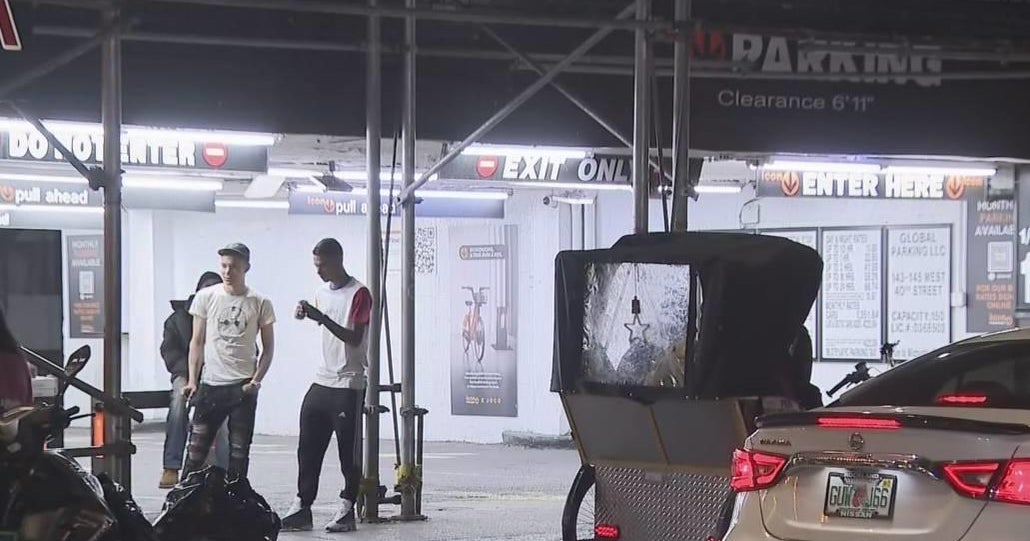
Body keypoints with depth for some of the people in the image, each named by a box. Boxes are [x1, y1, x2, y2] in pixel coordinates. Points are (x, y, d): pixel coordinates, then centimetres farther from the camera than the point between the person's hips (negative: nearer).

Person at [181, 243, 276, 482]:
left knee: (239, 451, 5)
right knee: (197, 447, -1)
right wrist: (192, 381, -1)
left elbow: (268, 348, 6)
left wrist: (256, 381, -7)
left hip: (243, 387, 0)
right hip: (210, 384, 0)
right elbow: (197, 342, 7)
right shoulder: (205, 297, 3)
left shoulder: (260, 304, 1)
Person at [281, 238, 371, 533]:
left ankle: (347, 509, 3)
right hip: (321, 381, 7)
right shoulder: (322, 293, 14)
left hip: (349, 384, -7)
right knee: (308, 448, 3)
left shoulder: (358, 293, -9)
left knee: (349, 451, -2)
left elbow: (355, 338, -16)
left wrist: (322, 318, -23)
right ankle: (302, 507, 5)